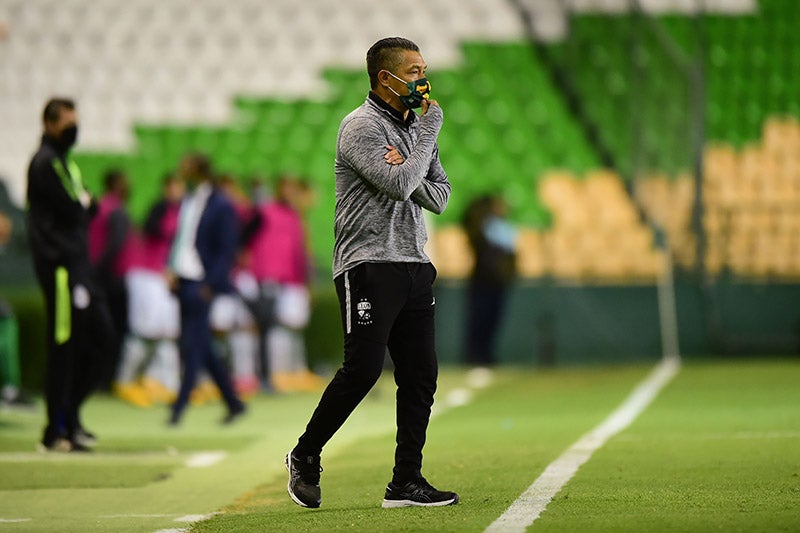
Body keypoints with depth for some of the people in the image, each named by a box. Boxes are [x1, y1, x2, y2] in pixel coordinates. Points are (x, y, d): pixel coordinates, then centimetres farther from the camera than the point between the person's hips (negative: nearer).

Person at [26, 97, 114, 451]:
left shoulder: (64, 162, 20)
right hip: (59, 265, -10)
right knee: (64, 345, -7)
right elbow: (72, 210, -16)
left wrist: (82, 204, -2)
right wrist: (83, 203, 3)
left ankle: (69, 414, 16)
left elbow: (88, 208, 17)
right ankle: (57, 431, -3)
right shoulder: (45, 162, -10)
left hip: (77, 263, 10)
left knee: (99, 332, 9)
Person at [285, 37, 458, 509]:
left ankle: (406, 482, 5)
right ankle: (306, 456, 5)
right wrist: (430, 131, -12)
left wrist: (405, 169, -7)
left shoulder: (417, 126, 17)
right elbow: (399, 186, -21)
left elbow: (439, 196, 11)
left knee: (421, 374, 2)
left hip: (415, 264, 8)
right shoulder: (361, 127, -8)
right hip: (369, 264, -8)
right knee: (363, 368, -14)